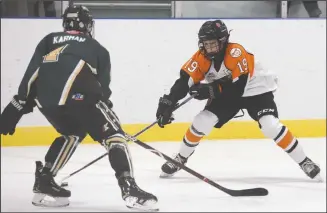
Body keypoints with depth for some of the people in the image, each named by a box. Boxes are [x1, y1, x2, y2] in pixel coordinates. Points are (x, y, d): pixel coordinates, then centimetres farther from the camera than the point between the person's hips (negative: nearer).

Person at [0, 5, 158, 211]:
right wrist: (106, 114, 37)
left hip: (45, 97, 4)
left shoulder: (49, 41, 33)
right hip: (76, 94, -4)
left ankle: (44, 181, 27)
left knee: (72, 133, 31)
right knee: (113, 135, 5)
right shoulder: (97, 49, 29)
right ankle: (129, 189, -13)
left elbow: (31, 76, 22)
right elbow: (102, 88, 24)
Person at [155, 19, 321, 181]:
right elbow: (184, 81, -19)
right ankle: (180, 159, 10)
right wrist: (167, 103, -31)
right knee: (202, 122, -11)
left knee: (270, 126, -24)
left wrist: (210, 90, -41)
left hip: (255, 90, -5)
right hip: (226, 94, 5)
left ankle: (303, 162, -13)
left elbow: (238, 88, -34)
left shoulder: (237, 53, -32)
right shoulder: (201, 58, -16)